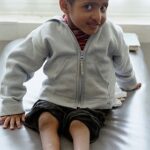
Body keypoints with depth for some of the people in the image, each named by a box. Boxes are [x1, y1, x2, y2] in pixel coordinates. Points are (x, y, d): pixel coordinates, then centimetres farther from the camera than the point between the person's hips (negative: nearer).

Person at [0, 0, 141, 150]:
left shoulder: (113, 33, -9)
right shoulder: (48, 32, -14)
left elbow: (123, 63, 13)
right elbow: (18, 63, -6)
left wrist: (129, 84, 33)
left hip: (93, 103, 0)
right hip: (54, 98, 1)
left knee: (79, 125, -29)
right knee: (46, 120, -28)